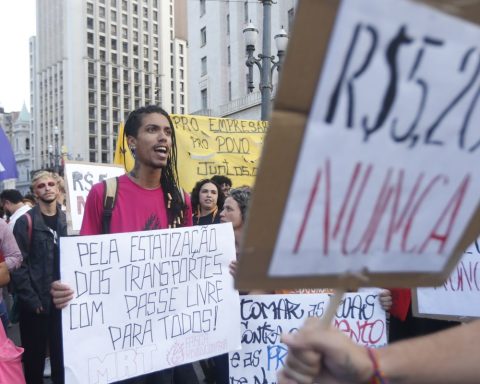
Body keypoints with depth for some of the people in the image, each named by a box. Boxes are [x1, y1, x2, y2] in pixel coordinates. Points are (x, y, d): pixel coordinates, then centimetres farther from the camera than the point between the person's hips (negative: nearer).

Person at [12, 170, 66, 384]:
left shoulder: (67, 221, 7)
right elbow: (18, 265, -9)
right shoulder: (25, 222, -5)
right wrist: (32, 300, -13)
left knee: (62, 357, 9)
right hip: (34, 305, -3)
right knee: (34, 358, 8)